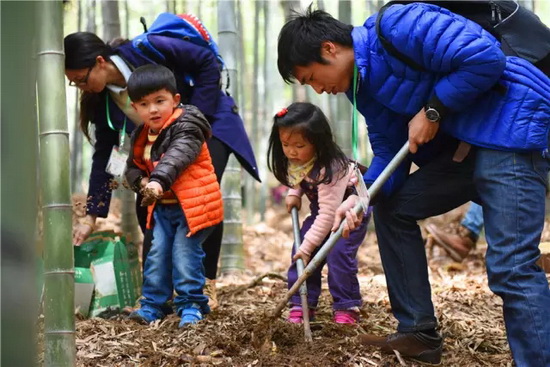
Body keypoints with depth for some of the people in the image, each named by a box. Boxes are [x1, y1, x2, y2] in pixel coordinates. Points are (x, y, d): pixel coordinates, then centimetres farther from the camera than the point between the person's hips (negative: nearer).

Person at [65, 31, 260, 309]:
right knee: (147, 207, -7)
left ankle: (207, 286, -10)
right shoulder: (101, 98, -8)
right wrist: (91, 216, -5)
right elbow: (103, 154, -3)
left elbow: (207, 62, -20)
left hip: (210, 122, -6)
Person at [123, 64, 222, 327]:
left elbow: (177, 157, -33)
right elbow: (132, 167, 19)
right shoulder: (140, 137, 9)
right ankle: (152, 305, 16)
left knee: (185, 255, -7)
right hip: (162, 207, 7)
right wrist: (142, 182, -6)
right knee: (157, 255, 6)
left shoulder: (186, 127, -15)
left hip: (192, 206, -7)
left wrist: (159, 181, -50)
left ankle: (191, 305, 6)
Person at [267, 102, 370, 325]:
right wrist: (294, 193, -8)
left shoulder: (330, 168, -37)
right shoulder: (295, 160, -15)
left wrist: (308, 245, -34)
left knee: (338, 253, -23)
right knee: (300, 252, -6)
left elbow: (328, 214, -36)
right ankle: (301, 305, 0)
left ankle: (347, 308, -10)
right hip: (321, 208, 7)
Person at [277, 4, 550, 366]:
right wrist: (362, 197, -7)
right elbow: (389, 153, 10)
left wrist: (432, 111, -15)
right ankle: (419, 334, 19)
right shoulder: (364, 87, 11)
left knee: (511, 265, -17)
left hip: (513, 126, -10)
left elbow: (486, 57, -23)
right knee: (391, 207, 14)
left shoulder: (395, 26, -17)